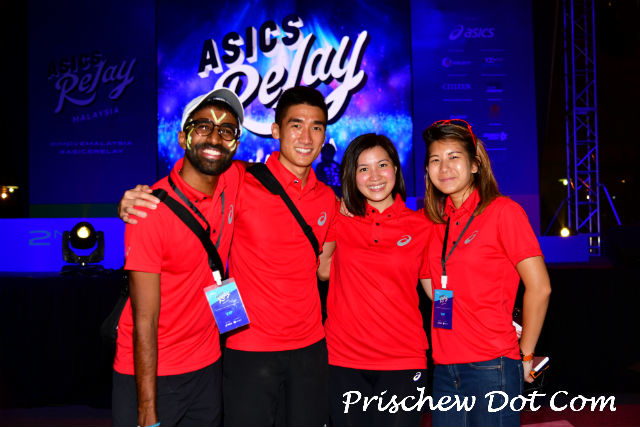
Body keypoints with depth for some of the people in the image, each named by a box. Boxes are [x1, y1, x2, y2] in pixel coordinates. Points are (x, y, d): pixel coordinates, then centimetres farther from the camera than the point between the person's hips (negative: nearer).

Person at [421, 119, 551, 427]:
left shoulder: (503, 211, -8)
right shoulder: (437, 219, 8)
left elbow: (539, 288, -9)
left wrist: (524, 355, -3)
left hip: (491, 366, -5)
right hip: (445, 367, 5)